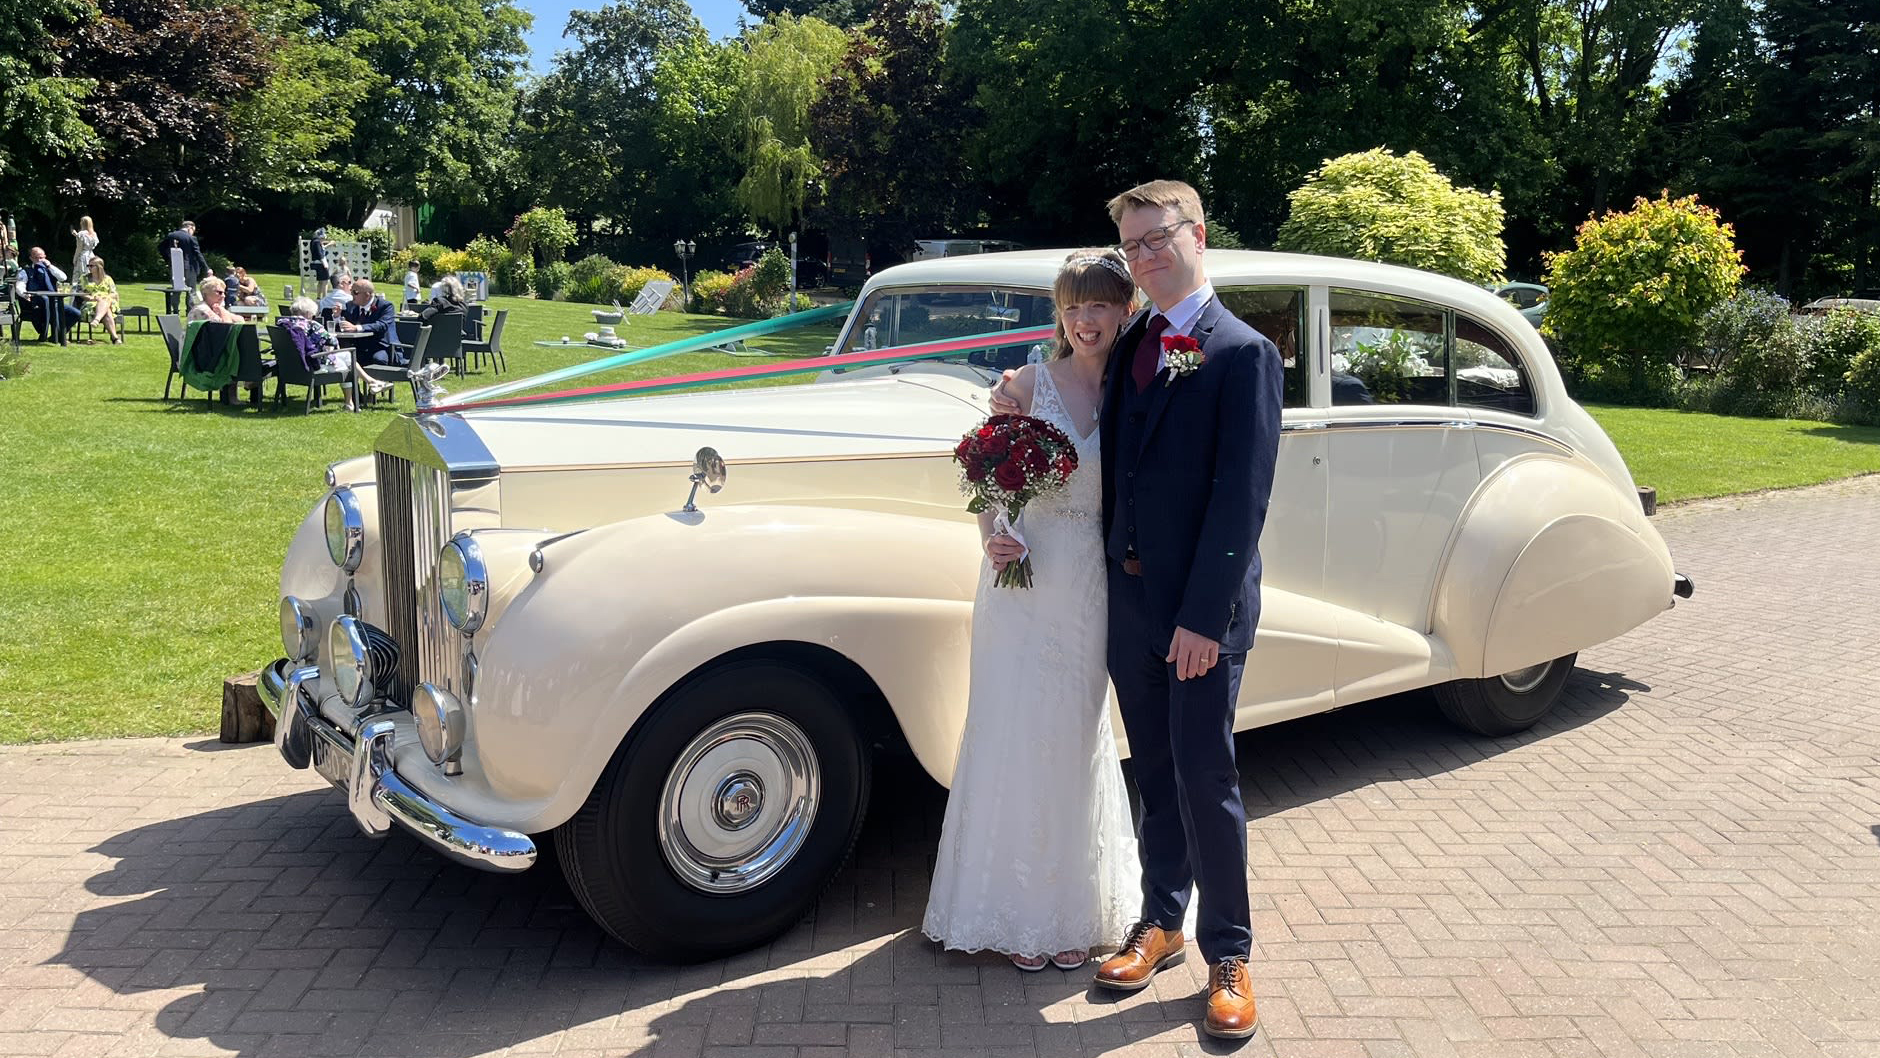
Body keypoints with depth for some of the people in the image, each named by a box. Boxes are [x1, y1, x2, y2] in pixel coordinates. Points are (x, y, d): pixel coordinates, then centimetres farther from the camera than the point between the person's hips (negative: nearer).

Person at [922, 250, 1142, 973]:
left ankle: (1073, 910, 25)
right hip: (1023, 571, -1)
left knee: (1075, 736, 9)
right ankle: (1017, 910, 19)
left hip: (1091, 585, 1)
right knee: (1012, 731, 3)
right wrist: (992, 539, -17)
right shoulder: (1030, 383, -2)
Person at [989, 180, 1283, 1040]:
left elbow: (1242, 497, -14)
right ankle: (1162, 922, 31)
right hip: (1128, 592, 6)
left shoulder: (1243, 353, -9)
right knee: (1155, 772, 15)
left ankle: (1228, 954, 18)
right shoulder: (1131, 342, 12)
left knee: (1205, 777, 2)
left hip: (1200, 608, -6)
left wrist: (1204, 615, -18)